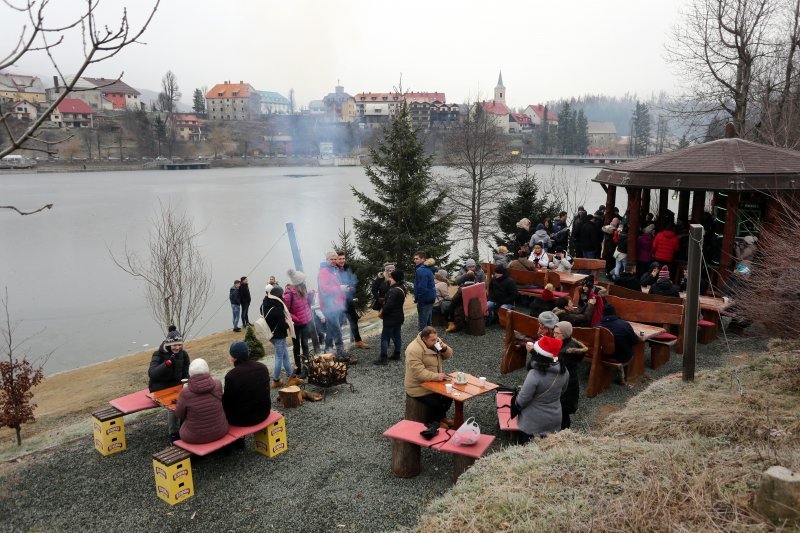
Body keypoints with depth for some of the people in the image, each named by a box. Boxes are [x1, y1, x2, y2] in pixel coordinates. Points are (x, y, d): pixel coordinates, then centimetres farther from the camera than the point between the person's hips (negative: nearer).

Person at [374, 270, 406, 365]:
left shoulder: (394, 291, -24)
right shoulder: (401, 289, 8)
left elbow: (389, 304, -26)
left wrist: (382, 312, -11)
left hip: (391, 318, -10)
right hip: (399, 317, 10)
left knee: (385, 337, -4)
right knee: (396, 336, 16)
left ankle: (383, 358, -4)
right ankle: (396, 355, 25)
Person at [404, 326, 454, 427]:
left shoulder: (434, 341, -1)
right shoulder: (414, 350, -26)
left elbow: (447, 355, 5)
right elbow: (419, 372, -30)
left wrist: (444, 348, -16)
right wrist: (436, 376, -34)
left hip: (434, 381, 8)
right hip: (419, 387, -8)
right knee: (436, 403, -21)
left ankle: (441, 417, 22)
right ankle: (431, 424, 5)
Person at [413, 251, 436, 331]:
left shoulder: (420, 270, -18)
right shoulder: (428, 269, 13)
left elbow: (421, 287, -24)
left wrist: (417, 299, -15)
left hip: (424, 300, -10)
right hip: (430, 298, 10)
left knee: (422, 324, -6)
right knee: (428, 322, 17)